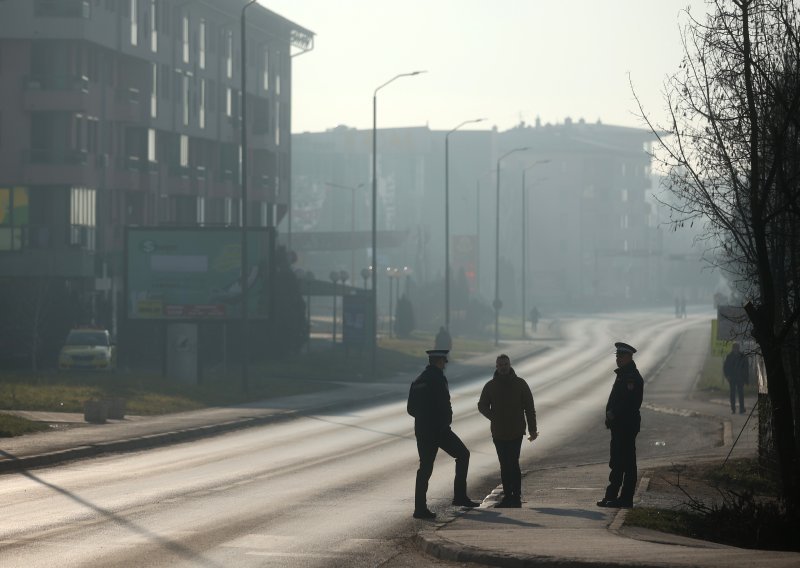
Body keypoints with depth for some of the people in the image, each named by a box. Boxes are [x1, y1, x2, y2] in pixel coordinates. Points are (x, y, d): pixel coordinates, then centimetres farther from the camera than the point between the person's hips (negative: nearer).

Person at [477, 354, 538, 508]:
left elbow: (529, 408, 2)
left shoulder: (520, 384, 0)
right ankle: (507, 496, 14)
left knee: (513, 464, -13)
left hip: (516, 432, -3)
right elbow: (482, 406, 9)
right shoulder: (490, 386, 6)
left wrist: (532, 430, -2)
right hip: (498, 432, 3)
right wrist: (492, 416, -12)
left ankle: (517, 497, -8)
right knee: (504, 465, 7)